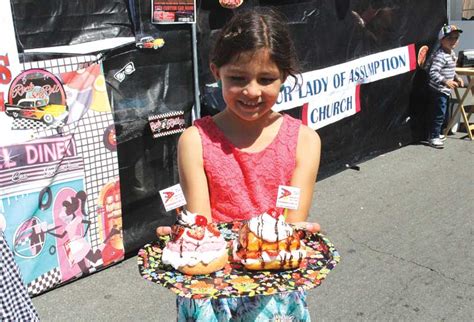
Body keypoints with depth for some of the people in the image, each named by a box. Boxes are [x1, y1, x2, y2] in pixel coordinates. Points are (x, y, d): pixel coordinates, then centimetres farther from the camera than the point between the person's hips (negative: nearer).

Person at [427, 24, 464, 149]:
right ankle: (433, 138, 2)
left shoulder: (451, 53, 11)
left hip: (446, 90, 10)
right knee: (439, 114, -7)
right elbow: (433, 73, -31)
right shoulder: (440, 55, -22)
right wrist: (445, 81, -38)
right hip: (438, 90, -10)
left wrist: (456, 78, 15)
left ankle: (436, 134, 31)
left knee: (443, 114, 18)